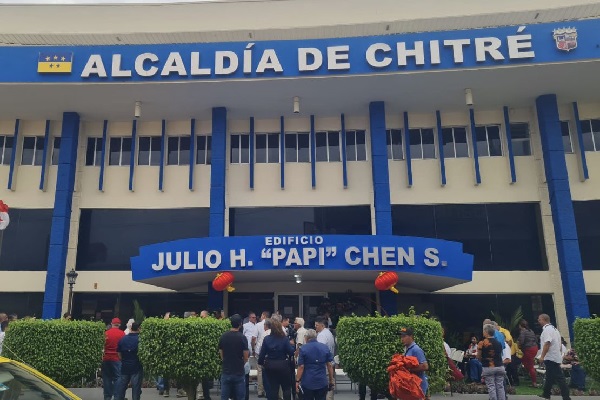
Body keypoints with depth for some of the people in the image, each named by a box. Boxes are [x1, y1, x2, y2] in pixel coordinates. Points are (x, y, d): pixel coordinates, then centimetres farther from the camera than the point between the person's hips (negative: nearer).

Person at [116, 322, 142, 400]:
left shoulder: (122, 339, 0)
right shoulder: (140, 339, -13)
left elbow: (119, 354, 6)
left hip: (125, 367, 4)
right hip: (137, 367, -4)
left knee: (122, 386, 15)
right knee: (136, 387, 2)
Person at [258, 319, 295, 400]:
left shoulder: (266, 339, -8)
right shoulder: (284, 338, -14)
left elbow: (262, 353, -4)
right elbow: (291, 352, -13)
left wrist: (260, 362, 11)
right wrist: (291, 345, 6)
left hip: (270, 366, 2)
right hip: (283, 365, -2)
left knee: (272, 387, 12)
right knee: (286, 387, 12)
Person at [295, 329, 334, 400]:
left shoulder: (303, 349, -6)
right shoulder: (325, 347, 3)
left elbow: (301, 367, -10)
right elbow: (330, 365, 2)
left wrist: (297, 381, -4)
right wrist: (331, 380, 10)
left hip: (308, 383, -2)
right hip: (322, 383, 2)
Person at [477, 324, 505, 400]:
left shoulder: (482, 343, -10)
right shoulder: (499, 343, 4)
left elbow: (478, 357, -3)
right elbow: (500, 355, 11)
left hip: (488, 368, -4)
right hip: (499, 367, 4)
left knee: (491, 387, 1)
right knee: (500, 386, 9)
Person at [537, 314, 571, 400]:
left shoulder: (547, 329, -14)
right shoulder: (554, 329, 17)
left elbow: (547, 343, -24)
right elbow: (558, 344, 21)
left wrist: (542, 356, -24)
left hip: (550, 358, -10)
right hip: (556, 357, 10)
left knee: (559, 377, -9)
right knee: (549, 377, 17)